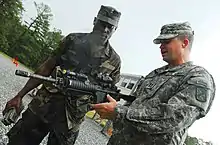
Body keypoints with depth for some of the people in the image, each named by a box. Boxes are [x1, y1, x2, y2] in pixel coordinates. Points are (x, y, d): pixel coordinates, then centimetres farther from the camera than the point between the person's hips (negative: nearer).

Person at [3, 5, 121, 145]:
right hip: (43, 106, 1)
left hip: (70, 120, -1)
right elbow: (47, 68, 5)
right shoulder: (73, 39, 1)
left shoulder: (114, 60, -1)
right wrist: (20, 96, 5)